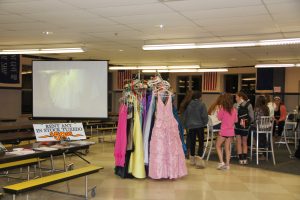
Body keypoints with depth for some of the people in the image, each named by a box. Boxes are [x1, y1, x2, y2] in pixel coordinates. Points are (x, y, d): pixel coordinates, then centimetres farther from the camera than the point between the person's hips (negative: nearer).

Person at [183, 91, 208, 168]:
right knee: (201, 142, -1)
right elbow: (204, 116, -11)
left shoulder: (189, 105, 0)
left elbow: (185, 115, 8)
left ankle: (192, 158, 23)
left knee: (192, 142, 13)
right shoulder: (201, 105, -11)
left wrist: (186, 124, 20)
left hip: (191, 126, 4)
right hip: (199, 126, -4)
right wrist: (204, 123, 8)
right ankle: (199, 158, -16)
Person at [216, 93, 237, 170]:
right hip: (231, 131, 4)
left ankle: (221, 162, -2)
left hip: (223, 131, -4)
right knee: (227, 148, 11)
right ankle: (227, 164, 11)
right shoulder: (234, 109, 1)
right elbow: (236, 120, 9)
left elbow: (219, 118, -3)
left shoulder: (222, 108, -13)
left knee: (218, 146, 11)